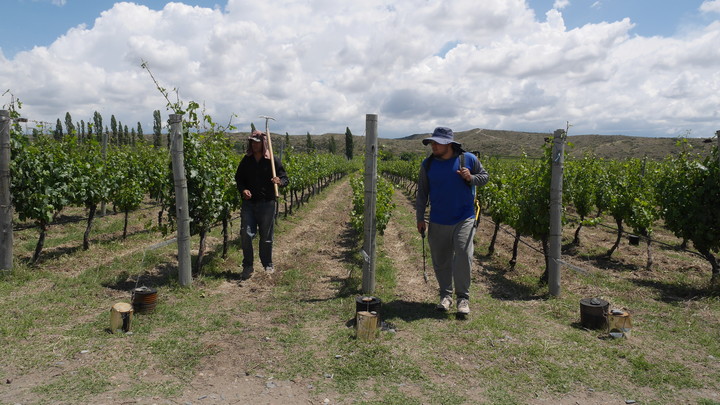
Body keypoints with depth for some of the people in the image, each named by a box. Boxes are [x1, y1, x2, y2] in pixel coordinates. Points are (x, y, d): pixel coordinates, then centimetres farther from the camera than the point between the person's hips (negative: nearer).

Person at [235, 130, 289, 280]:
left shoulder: (273, 160, -2)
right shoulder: (246, 160, 7)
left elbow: (285, 178, 1)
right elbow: (238, 178, 15)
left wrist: (279, 182, -24)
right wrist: (243, 190, -5)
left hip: (267, 204, -2)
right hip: (249, 203, 2)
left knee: (266, 237, 7)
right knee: (245, 234, -5)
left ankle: (268, 265, 25)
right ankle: (247, 266, 12)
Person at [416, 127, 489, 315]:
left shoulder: (468, 159, -2)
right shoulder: (428, 164, 3)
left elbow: (484, 177, 11)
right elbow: (422, 192, 9)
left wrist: (471, 178, -12)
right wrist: (420, 218, 7)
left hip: (464, 220, -2)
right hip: (438, 222, 2)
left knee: (463, 256, -11)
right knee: (440, 260, 7)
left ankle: (463, 298, 5)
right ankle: (445, 295, 25)